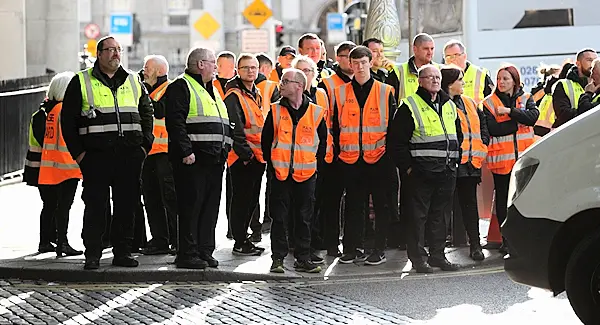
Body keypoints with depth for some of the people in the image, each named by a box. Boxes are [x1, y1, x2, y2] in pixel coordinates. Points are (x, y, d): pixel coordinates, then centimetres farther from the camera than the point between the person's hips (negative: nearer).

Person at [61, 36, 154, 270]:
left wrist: (144, 145, 9)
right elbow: (67, 119, 3)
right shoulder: (82, 82, 4)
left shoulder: (133, 81, 15)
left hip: (130, 155, 3)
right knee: (95, 206, -3)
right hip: (96, 155, -3)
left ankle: (122, 252, 13)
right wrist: (78, 152, -4)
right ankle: (92, 255, 3)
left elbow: (147, 113, 20)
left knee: (127, 205, 5)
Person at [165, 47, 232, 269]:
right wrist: (186, 151, -22)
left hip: (215, 159, 9)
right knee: (191, 206, -7)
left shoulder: (212, 91, 23)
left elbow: (224, 124, 28)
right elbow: (175, 122, -16)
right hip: (193, 159, -9)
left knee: (210, 207, 9)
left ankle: (205, 251, 15)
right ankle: (187, 254, -5)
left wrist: (225, 150, 18)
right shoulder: (181, 87, -6)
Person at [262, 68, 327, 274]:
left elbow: (323, 141, 11)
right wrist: (271, 163, 4)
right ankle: (278, 258, 7)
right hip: (280, 173, 0)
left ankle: (303, 258, 13)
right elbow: (266, 139, 8)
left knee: (304, 218, 6)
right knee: (279, 217, 2)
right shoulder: (276, 110, 3)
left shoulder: (315, 112, 1)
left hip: (306, 174, 0)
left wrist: (314, 161, 6)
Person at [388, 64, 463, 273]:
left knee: (440, 214, 10)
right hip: (420, 172, -6)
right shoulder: (410, 107, -5)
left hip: (446, 172, 6)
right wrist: (407, 166, -11)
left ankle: (437, 255, 17)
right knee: (418, 215, -2)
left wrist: (455, 161, 16)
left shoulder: (450, 106, 15)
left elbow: (459, 136, 26)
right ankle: (417, 258, 3)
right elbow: (396, 141, -8)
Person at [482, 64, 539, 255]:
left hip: (524, 157, 1)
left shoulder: (526, 99, 10)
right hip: (501, 157, -1)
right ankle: (506, 240, 9)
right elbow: (493, 129, -10)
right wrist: (519, 121, -11)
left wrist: (509, 111, -16)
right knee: (503, 199, 2)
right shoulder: (489, 103, 4)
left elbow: (533, 116, -11)